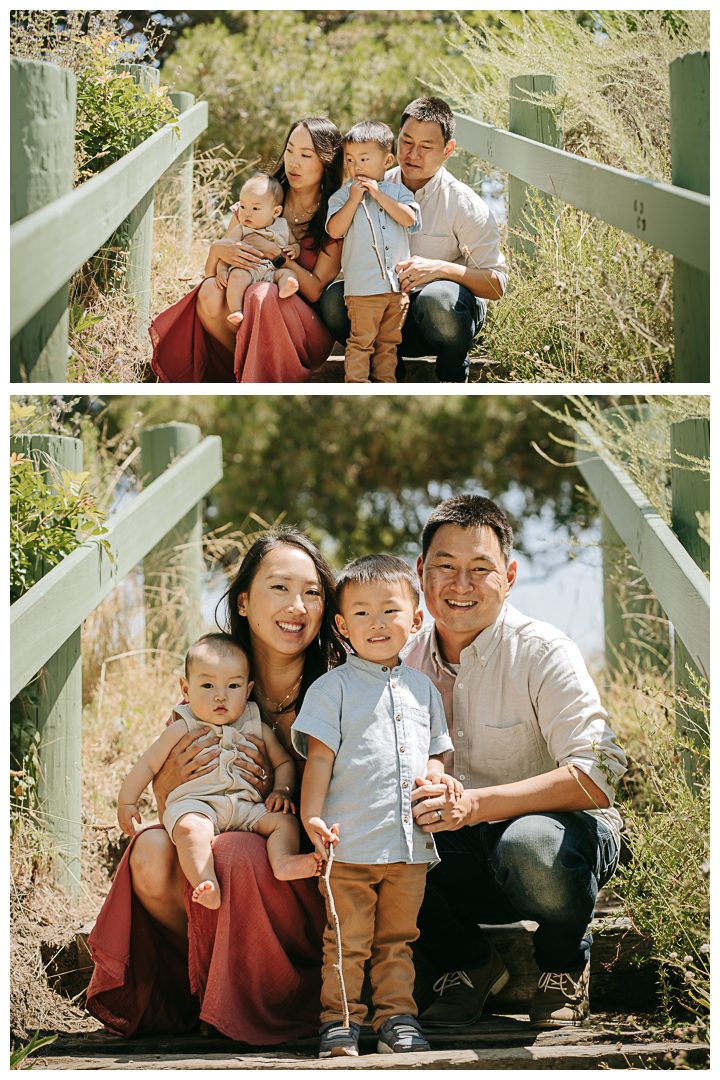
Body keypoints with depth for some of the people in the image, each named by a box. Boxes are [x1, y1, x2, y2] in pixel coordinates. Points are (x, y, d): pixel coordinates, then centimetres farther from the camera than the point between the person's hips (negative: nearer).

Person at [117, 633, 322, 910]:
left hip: (246, 808, 4)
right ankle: (205, 885, -52)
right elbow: (148, 764, 13)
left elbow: (283, 762, 25)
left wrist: (282, 790, 5)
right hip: (194, 805, -4)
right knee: (192, 829, -37)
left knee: (284, 820, -18)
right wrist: (126, 801, 12)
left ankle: (283, 861, -41)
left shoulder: (258, 730, 15)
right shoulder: (182, 729, 7)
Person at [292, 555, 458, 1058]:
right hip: (351, 843, -4)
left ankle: (397, 1016, 18)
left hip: (410, 844, 4)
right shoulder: (334, 688, 0)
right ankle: (339, 1019, 8)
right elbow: (320, 757, -4)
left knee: (397, 940, 11)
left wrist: (438, 775, -1)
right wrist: (312, 817, -14)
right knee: (346, 940, 0)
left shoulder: (422, 688, 14)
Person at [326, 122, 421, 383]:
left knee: (389, 341, 12)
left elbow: (410, 219, -8)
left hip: (398, 284, 3)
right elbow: (335, 230, -8)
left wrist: (379, 195, -10)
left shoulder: (398, 192, 9)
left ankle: (384, 382, 21)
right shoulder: (342, 196, 4)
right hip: (363, 288, -3)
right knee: (361, 341, -5)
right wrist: (354, 200, -12)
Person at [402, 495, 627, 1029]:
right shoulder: (407, 659, 2)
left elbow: (597, 776, -24)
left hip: (567, 832, -4)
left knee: (528, 842, -39)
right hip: (467, 858, 5)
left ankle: (565, 966, -4)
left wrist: (476, 804, -35)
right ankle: (469, 964, 4)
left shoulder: (543, 653, -15)